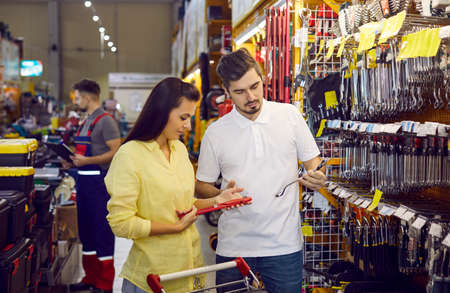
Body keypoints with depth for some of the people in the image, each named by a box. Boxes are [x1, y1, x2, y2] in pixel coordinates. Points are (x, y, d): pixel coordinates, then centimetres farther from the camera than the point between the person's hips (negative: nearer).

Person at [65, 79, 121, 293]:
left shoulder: (105, 120, -11)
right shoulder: (86, 121, 17)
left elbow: (116, 152, -18)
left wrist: (87, 160, -20)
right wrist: (74, 159, 10)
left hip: (99, 181, -10)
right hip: (84, 179, 10)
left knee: (102, 231, -3)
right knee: (85, 229, 14)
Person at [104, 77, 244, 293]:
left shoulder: (180, 149, 8)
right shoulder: (129, 155, -16)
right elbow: (121, 223, -19)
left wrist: (215, 200, 1)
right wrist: (177, 227, -17)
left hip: (189, 265, 7)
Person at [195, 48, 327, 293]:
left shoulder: (289, 115, 1)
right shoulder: (215, 132, 1)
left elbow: (314, 164, 8)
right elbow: (201, 187, 8)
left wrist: (316, 179, -15)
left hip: (284, 245, 0)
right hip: (233, 247, 1)